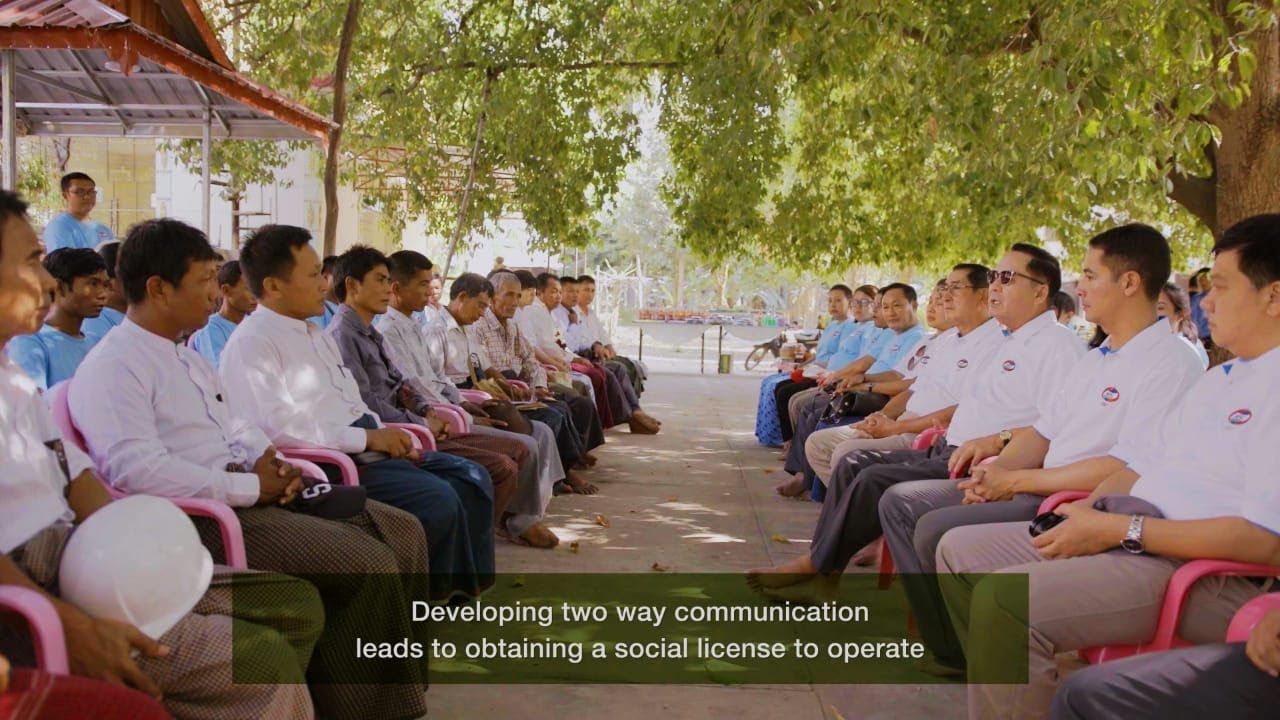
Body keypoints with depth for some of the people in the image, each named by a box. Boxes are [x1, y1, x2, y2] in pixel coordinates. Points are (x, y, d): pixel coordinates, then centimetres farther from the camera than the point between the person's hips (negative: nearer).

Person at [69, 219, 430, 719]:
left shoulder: (188, 360, 20)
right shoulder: (111, 367, -11)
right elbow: (136, 470, -24)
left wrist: (270, 461, 3)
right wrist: (250, 487, -19)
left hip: (247, 493, 10)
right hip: (201, 516, -10)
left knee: (402, 532, 2)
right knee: (369, 565, -22)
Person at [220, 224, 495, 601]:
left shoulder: (315, 335, 21)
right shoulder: (251, 344, -10)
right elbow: (278, 428, -21)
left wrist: (387, 435, 2)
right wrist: (367, 438, -17)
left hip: (364, 448, 10)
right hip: (328, 463, -10)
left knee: (472, 479, -3)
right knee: (437, 499, -25)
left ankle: (472, 593, -3)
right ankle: (440, 597, -6)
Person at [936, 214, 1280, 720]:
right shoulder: (1218, 379, 20)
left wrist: (1119, 529, -18)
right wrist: (1089, 516, 0)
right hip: (1134, 540, 10)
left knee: (1004, 599, -29)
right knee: (960, 550, 7)